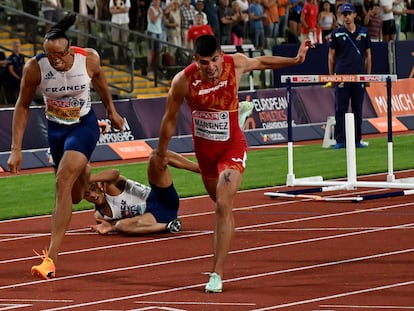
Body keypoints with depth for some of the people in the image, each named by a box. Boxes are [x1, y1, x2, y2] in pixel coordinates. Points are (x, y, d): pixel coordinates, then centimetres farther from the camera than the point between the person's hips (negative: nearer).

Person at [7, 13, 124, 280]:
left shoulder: (89, 59, -23)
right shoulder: (34, 67, -23)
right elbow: (23, 107, -10)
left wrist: (112, 111, 17)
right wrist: (16, 149, -13)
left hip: (84, 125, -3)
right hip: (56, 128, 3)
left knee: (64, 183, -22)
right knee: (75, 197, 17)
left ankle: (51, 258, -24)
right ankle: (84, 170, 60)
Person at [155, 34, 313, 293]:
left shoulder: (236, 64, -18)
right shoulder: (183, 80, -19)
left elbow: (261, 62, 8)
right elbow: (170, 118, -3)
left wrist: (295, 60, 13)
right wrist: (162, 152, 7)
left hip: (232, 147, -2)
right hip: (204, 148, 2)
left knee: (223, 206, -17)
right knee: (221, 205, 19)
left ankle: (218, 274, -18)